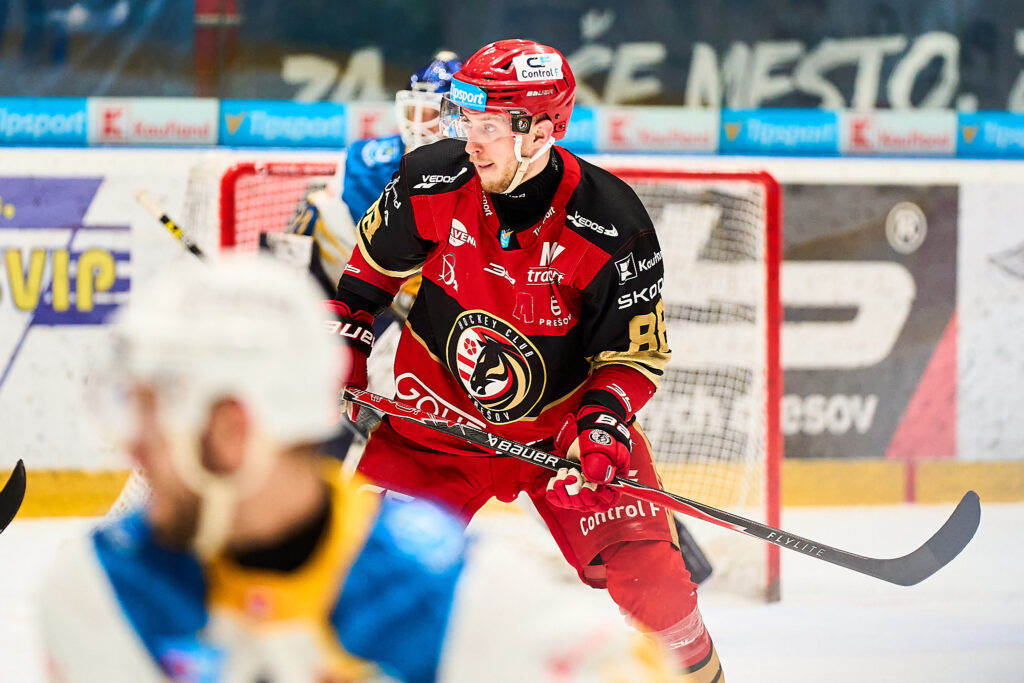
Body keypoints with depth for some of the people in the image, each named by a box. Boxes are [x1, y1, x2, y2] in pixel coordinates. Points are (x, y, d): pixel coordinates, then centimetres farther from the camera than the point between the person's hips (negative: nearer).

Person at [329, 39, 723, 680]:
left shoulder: (610, 226, -22)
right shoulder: (432, 182, -16)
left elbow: (636, 350, -13)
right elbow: (373, 265, 5)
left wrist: (603, 421, -28)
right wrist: (346, 343, 2)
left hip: (566, 420, -1)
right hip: (438, 413, 1)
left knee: (648, 572, -11)